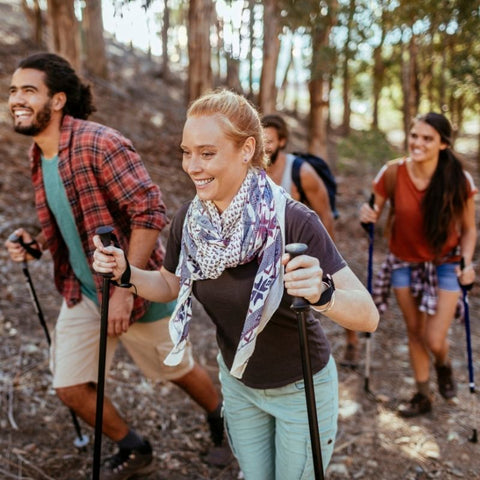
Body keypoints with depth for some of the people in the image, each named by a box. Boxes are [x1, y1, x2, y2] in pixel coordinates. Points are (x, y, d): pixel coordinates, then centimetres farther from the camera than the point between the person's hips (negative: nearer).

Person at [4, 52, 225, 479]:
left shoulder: (99, 144, -22)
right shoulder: (39, 157, 5)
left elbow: (150, 214, -26)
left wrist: (124, 290, -27)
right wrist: (37, 243, -4)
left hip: (136, 289, -7)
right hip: (81, 292, 7)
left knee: (177, 370, 14)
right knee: (70, 388, 8)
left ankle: (222, 419, 46)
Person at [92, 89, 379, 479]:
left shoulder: (293, 221, -31)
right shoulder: (188, 221, -15)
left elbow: (368, 316, -31)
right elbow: (170, 285, 4)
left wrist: (323, 294, -51)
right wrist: (126, 274, -15)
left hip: (302, 388, -4)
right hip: (237, 382, 5)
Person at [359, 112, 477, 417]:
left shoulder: (459, 180, -17)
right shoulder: (393, 173, -16)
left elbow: (469, 229, -5)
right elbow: (373, 215, -6)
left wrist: (467, 263, -20)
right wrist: (367, 217, -29)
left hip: (445, 264, -1)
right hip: (405, 263, 2)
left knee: (434, 341, -5)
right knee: (414, 332, 13)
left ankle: (444, 366, 34)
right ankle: (423, 396, 35)